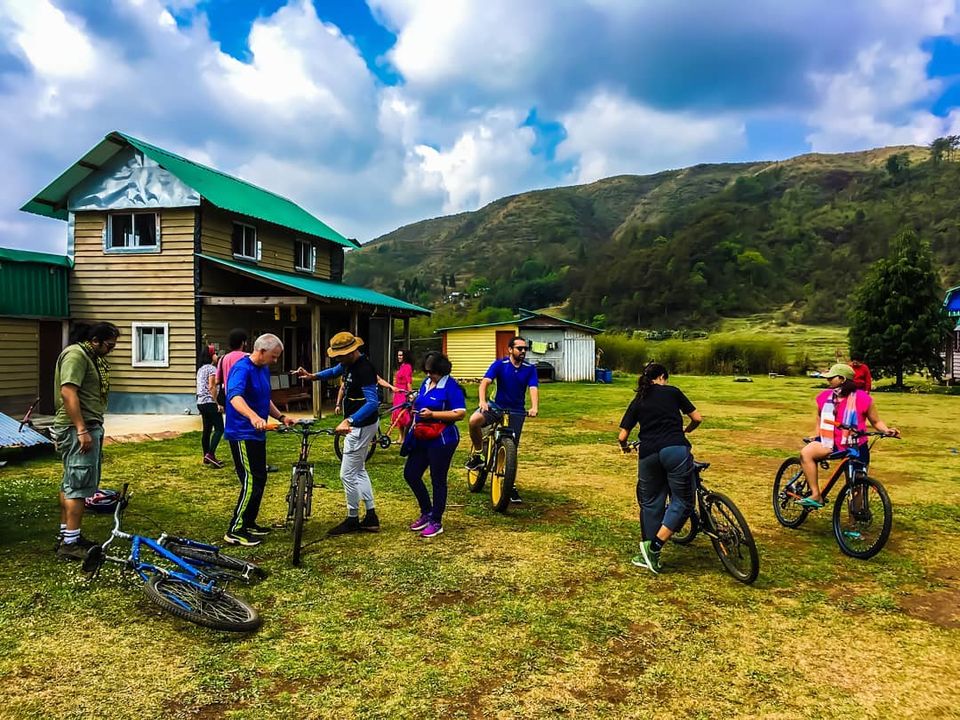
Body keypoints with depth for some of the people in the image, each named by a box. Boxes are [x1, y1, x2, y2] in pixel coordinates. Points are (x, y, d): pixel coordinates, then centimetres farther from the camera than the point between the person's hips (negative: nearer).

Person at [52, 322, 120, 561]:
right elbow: (68, 392, -22)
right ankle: (71, 543, -4)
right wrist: (82, 431, -25)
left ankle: (65, 534, 23)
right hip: (78, 430, -10)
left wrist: (93, 429, 26)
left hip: (85, 428, 10)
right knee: (78, 485, -8)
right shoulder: (76, 355, -13)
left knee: (70, 483, 15)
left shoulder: (90, 357, 19)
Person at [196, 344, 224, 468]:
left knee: (207, 430, 11)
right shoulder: (211, 368, -10)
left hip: (201, 402, 9)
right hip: (209, 402, -9)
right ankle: (210, 454, -16)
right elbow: (211, 387, -18)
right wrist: (217, 403, -16)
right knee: (219, 428, -7)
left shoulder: (200, 369, 17)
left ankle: (206, 457, 14)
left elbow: (201, 386, 18)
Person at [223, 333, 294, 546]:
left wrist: (281, 417, 9)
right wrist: (253, 417, -53)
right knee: (251, 482, -10)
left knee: (259, 480, 15)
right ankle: (235, 531, -2)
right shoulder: (242, 368, -18)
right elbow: (235, 397, -37)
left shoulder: (264, 369, 11)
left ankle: (249, 523, 27)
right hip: (242, 435, -10)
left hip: (257, 434, 10)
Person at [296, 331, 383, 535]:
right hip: (357, 425, 11)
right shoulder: (348, 364, 4)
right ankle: (371, 518, 23)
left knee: (348, 474, -3)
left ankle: (352, 520, 12)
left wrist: (348, 421, -48)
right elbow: (334, 371, 26)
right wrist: (312, 376, 8)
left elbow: (372, 402, -36)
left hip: (361, 426, -11)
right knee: (359, 471, 17)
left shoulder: (364, 369, -26)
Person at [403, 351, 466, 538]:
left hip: (441, 439, -8)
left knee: (438, 480, 3)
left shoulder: (451, 386, -14)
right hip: (422, 437, 8)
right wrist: (416, 406, 5)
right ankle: (426, 513, 27)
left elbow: (460, 413, -21)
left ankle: (436, 522, 17)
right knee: (410, 474, 10)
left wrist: (432, 414, -24)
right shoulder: (426, 382, 10)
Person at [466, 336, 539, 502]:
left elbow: (534, 388, -15)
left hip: (516, 411, 1)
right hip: (497, 407, -1)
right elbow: (485, 382, -18)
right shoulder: (500, 364, -6)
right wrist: (482, 401, -37)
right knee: (474, 420, -31)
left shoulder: (530, 369, -2)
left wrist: (534, 407, -34)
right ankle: (477, 454, -8)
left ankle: (511, 486, 17)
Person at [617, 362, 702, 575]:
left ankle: (648, 555, 20)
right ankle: (654, 546, -6)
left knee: (651, 503, 15)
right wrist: (685, 430, 34)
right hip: (675, 450, -3)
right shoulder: (673, 392, 13)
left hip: (648, 455, 3)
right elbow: (697, 418, 14)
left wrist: (625, 447, 34)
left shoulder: (637, 401, 17)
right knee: (682, 501, 6)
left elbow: (622, 436, 12)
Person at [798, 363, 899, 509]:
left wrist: (887, 430, -17)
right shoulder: (824, 397, 0)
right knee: (806, 453, -28)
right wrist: (819, 435, 11)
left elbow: (876, 422, 1)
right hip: (830, 442, 2)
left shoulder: (863, 399, -9)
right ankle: (816, 496, -28)